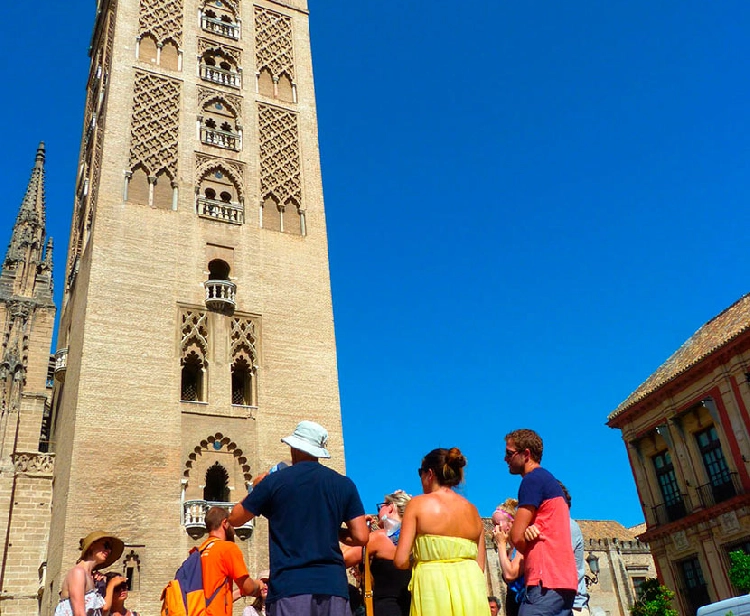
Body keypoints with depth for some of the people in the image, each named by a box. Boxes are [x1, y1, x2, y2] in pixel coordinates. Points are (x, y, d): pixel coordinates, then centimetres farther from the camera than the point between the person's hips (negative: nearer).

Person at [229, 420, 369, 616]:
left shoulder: (274, 481, 2)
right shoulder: (343, 484, 7)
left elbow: (235, 518, 13)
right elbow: (361, 537, 3)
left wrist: (256, 488, 28)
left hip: (289, 587, -2)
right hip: (333, 586, 2)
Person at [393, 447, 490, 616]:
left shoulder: (418, 504, 0)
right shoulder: (472, 510, 13)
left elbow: (401, 561, -4)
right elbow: (480, 565, 12)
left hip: (433, 587, -4)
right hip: (471, 588, 5)